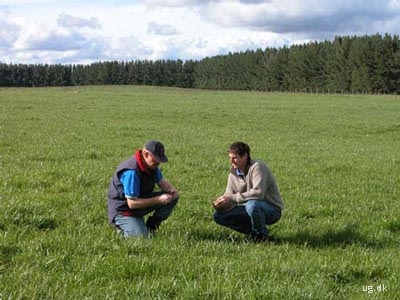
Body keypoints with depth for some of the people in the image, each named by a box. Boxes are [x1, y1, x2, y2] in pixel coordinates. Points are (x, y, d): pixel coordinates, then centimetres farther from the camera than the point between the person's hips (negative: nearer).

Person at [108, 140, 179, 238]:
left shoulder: (152, 165, -3)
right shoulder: (131, 172, -31)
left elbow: (162, 182, 13)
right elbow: (132, 204, -30)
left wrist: (172, 190, -12)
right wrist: (158, 200, -28)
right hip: (123, 210, -8)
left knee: (173, 197, -3)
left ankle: (151, 226, 7)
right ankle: (122, 226, 4)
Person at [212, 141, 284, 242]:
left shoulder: (257, 167, -20)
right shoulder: (233, 171, 1)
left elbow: (258, 193, -34)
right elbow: (229, 194, 2)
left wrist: (233, 198, -33)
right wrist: (221, 203, -22)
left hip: (272, 210, -7)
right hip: (250, 208, 7)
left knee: (252, 205, -40)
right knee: (219, 216, -5)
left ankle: (262, 234, -11)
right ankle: (254, 231, 4)